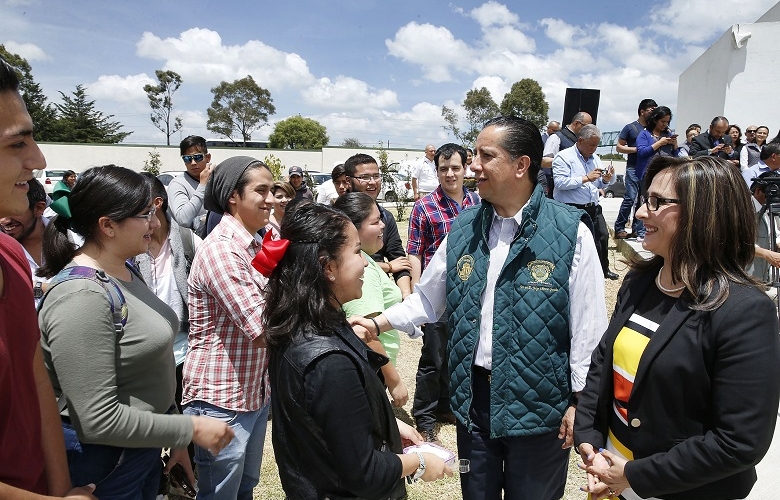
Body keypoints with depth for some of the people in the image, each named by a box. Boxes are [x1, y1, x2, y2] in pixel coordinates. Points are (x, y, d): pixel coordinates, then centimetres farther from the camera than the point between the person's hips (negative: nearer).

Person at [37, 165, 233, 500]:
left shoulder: (124, 271, 2)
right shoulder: (81, 297, -26)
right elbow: (99, 419, -27)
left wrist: (176, 439, 12)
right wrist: (191, 429, -19)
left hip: (145, 447, 8)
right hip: (104, 465, -8)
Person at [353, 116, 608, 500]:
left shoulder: (569, 232, -13)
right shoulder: (463, 229, 0)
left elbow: (588, 328, -9)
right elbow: (426, 301, 8)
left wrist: (580, 402, -6)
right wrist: (377, 324, -4)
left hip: (538, 402, -3)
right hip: (473, 397, 4)